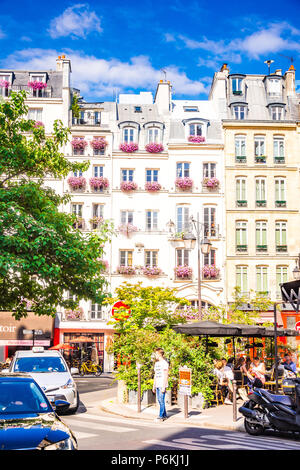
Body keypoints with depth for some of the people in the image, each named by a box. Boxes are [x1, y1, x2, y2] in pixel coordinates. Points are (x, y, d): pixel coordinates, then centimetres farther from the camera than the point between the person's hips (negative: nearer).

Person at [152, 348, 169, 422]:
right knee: (159, 401, 10)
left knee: (161, 400, -8)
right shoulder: (156, 363, 17)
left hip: (162, 385, -8)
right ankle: (164, 415, 17)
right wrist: (154, 386, 19)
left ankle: (161, 416, -5)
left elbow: (166, 376, -13)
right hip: (157, 385, 8)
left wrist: (164, 387, -17)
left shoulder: (164, 363, -9)